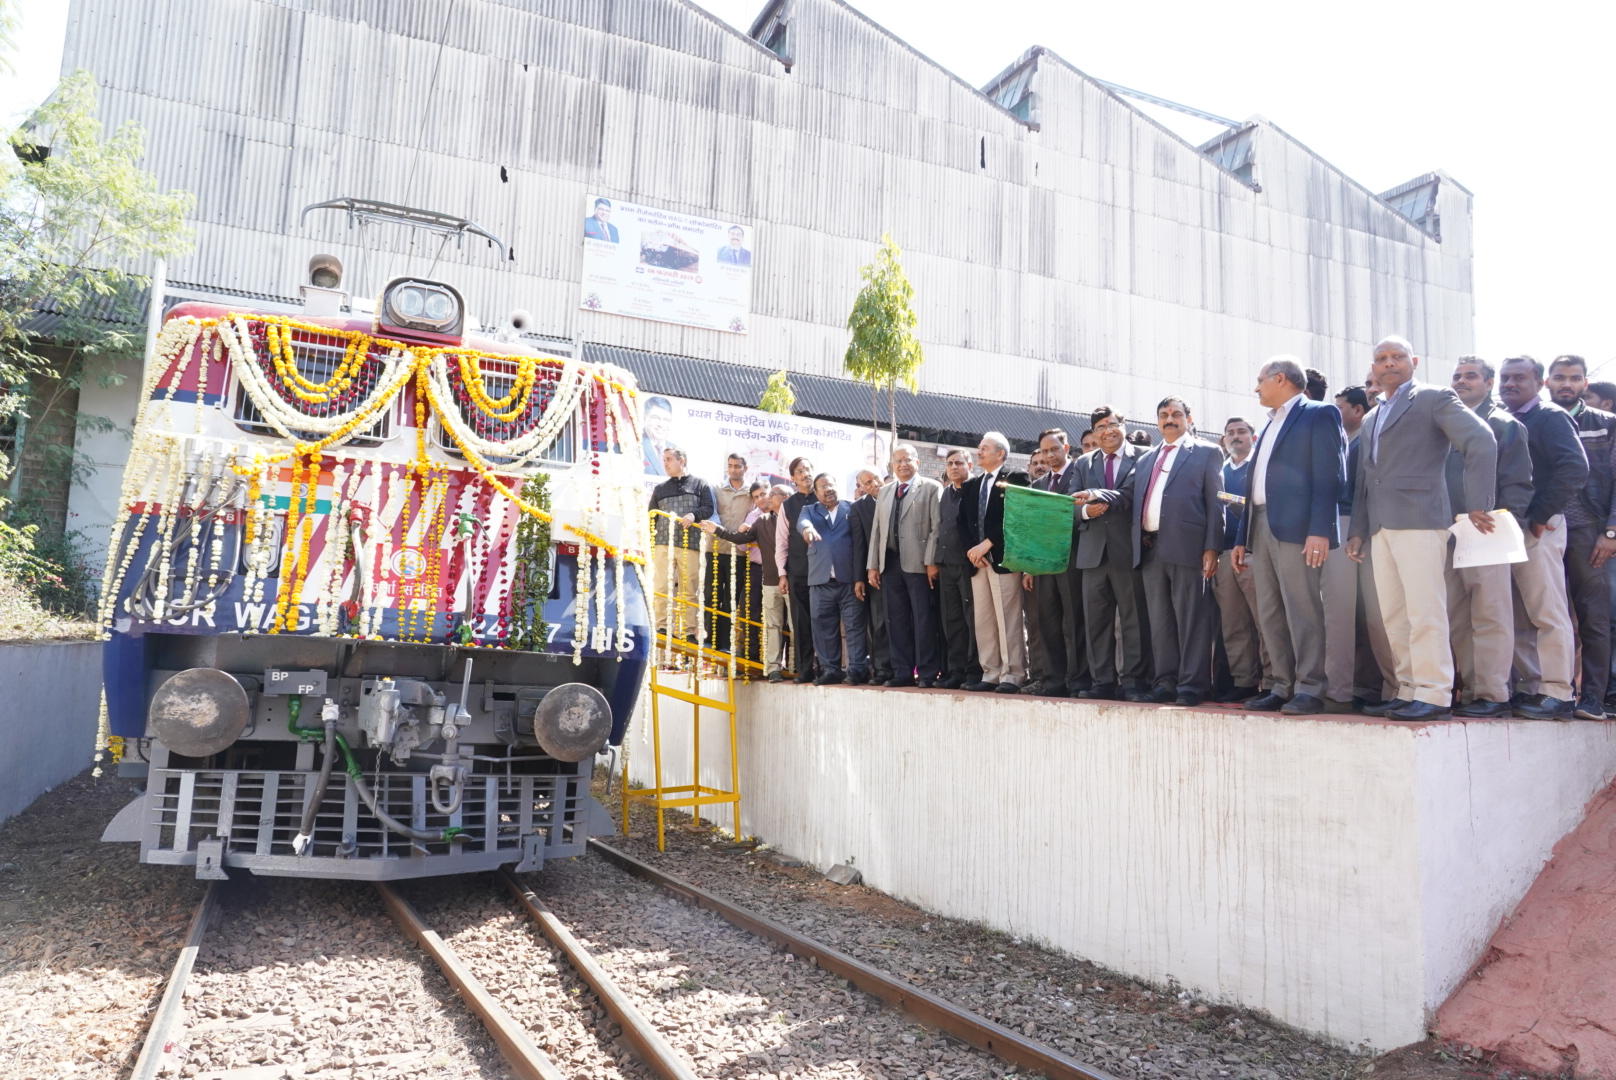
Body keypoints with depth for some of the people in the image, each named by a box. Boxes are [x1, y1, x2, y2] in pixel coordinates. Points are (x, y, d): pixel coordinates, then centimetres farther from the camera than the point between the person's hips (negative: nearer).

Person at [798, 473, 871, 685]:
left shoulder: (850, 510, 10)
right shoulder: (810, 510, 16)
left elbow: (859, 545, 4)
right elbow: (802, 521, -9)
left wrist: (859, 578, -5)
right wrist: (807, 528, -35)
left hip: (849, 580, -2)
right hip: (821, 580, 2)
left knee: (854, 625, -3)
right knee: (824, 627, 3)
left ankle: (858, 668, 1)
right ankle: (830, 669, 11)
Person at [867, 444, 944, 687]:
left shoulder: (931, 488, 2)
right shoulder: (885, 492, 19)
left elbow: (936, 527, -5)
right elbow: (876, 530, 17)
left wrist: (932, 562, -13)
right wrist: (873, 565, 11)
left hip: (919, 564, -5)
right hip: (890, 564, 5)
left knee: (924, 619, -4)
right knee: (896, 621, 6)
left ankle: (928, 672, 2)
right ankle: (902, 672, 13)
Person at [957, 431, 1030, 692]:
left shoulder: (1015, 478, -1)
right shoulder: (972, 485, 20)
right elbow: (963, 521, 15)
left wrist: (987, 543, -13)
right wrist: (971, 549, -1)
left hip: (1003, 559, -6)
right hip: (978, 560, 7)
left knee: (1008, 620, -6)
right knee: (983, 620, 6)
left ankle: (1012, 676, -2)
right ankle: (991, 674, 11)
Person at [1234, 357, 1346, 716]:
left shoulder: (1319, 414, 1)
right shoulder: (1269, 425, 26)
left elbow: (1328, 477, -10)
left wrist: (1320, 530, -20)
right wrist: (1243, 537, 18)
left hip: (1297, 528, -8)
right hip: (1261, 527, 8)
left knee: (1303, 611, -8)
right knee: (1269, 616, 7)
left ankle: (1309, 691, -4)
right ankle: (1282, 687, 12)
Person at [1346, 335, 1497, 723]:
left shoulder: (1434, 398, 3)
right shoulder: (1371, 420, 24)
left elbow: (1481, 441, -9)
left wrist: (1478, 504, -14)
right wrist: (1358, 530, 16)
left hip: (1419, 520, -7)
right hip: (1382, 527, 7)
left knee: (1424, 611, -9)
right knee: (1394, 617, 6)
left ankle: (1435, 696, -6)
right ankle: (1409, 692, 11)